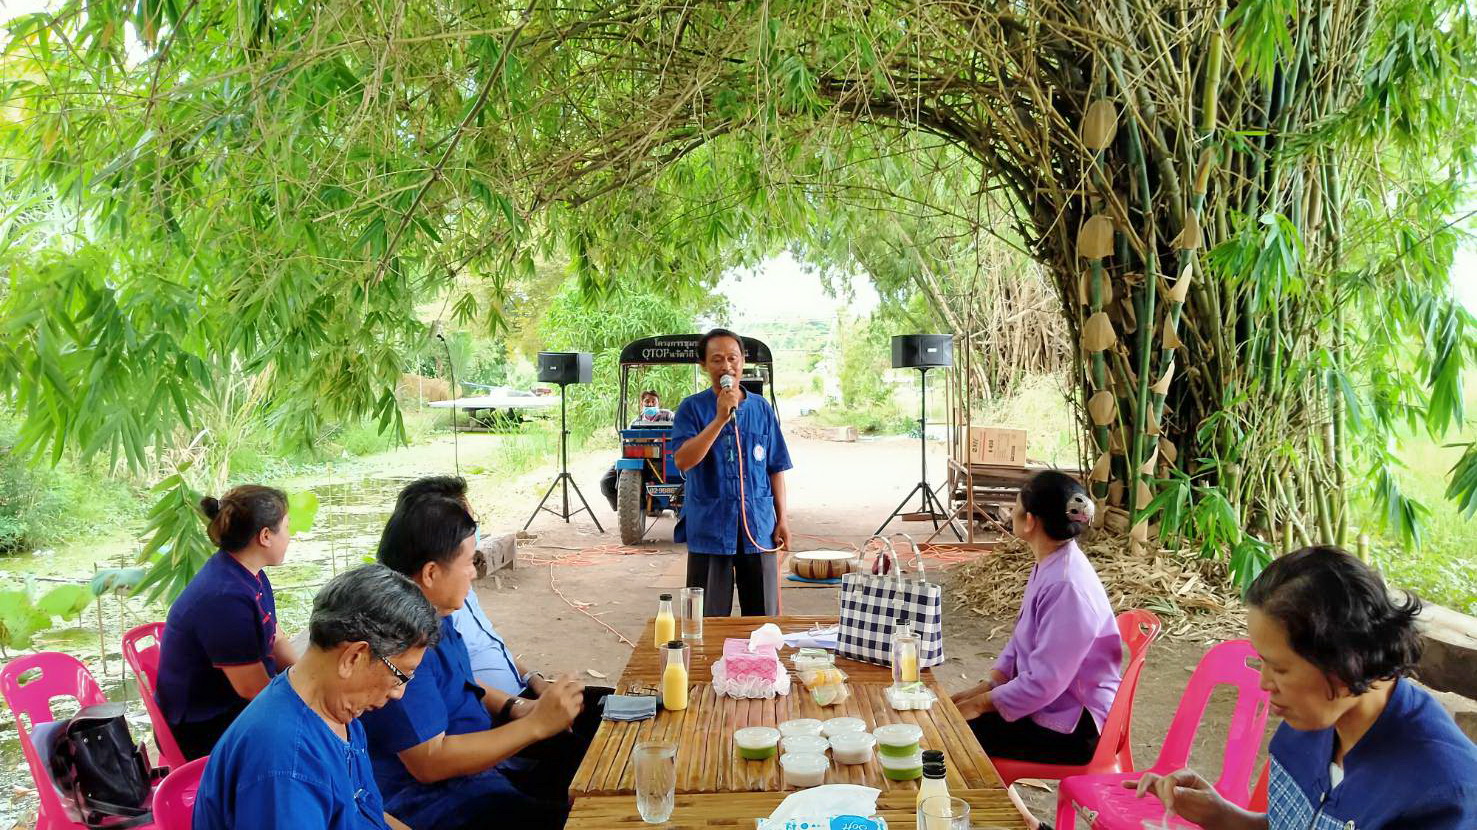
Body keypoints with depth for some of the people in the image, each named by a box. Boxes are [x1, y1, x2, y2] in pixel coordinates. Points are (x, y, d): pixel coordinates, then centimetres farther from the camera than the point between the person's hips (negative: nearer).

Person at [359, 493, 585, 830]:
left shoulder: (434, 613, 4)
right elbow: (430, 762, -27)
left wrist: (513, 708, 2)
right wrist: (535, 725, -24)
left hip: (476, 761, 10)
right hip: (436, 801, -10)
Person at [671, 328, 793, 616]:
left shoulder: (762, 408, 6)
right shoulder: (692, 408, -2)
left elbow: (776, 468, 9)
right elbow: (683, 460, -17)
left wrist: (782, 519, 4)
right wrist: (720, 418, -21)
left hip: (759, 527, 2)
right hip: (709, 528, -2)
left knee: (763, 617, 10)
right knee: (709, 619, 6)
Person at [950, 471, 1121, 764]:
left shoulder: (1066, 585, -27)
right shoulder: (1049, 567, 3)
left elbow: (1044, 683, -26)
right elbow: (1019, 641, 14)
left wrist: (981, 703, -15)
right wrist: (983, 689, 4)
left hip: (1072, 727, -9)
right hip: (1050, 703, 9)